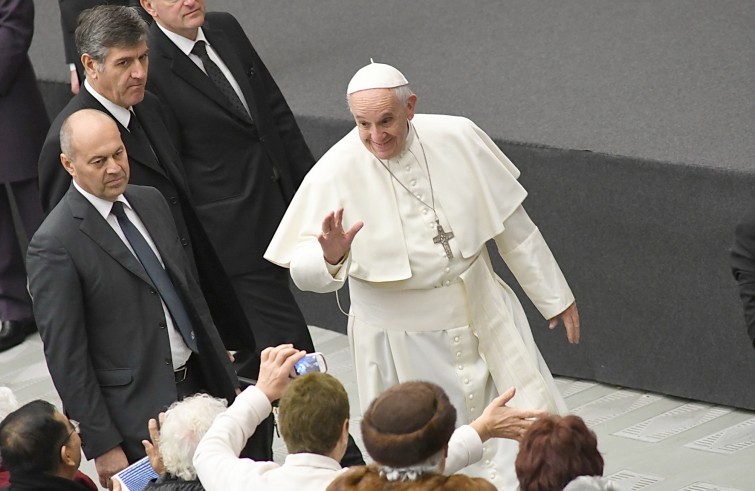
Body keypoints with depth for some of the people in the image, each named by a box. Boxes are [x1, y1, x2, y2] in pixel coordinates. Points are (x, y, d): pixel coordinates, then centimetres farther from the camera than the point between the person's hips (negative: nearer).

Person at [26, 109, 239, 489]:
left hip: (200, 385, 7)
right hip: (138, 413, -7)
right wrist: (102, 445, -14)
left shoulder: (150, 202, 8)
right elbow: (64, 355, -14)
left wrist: (227, 379, 17)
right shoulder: (54, 244, -15)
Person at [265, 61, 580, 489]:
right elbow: (305, 274, -15)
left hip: (485, 316, 3)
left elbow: (512, 225, 4)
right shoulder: (336, 174, -18)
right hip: (404, 342, -3)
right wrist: (330, 257, -39)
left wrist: (554, 296, 11)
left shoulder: (459, 138, -9)